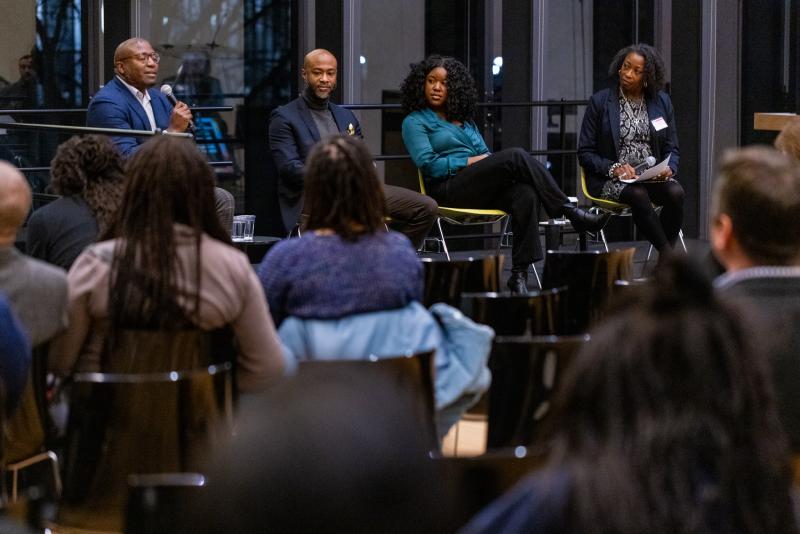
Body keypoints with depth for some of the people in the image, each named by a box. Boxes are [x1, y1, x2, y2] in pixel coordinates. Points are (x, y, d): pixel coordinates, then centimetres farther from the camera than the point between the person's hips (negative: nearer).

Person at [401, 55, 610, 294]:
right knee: (516, 156, -26)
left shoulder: (465, 119, 28)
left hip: (483, 189, 6)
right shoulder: (415, 122, 9)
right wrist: (470, 161, -7)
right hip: (448, 189, -6)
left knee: (525, 194, -30)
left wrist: (489, 161, -2)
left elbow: (485, 154, 23)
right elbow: (428, 164, -5)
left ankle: (519, 275, -37)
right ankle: (571, 212, -23)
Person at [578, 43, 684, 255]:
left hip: (653, 176, 3)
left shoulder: (662, 102, 12)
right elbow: (585, 152, 2)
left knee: (676, 192, -30)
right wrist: (614, 168, -15)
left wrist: (668, 168, -9)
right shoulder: (600, 101, 2)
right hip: (611, 180, -3)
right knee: (638, 195, -36)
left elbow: (672, 148, 15)